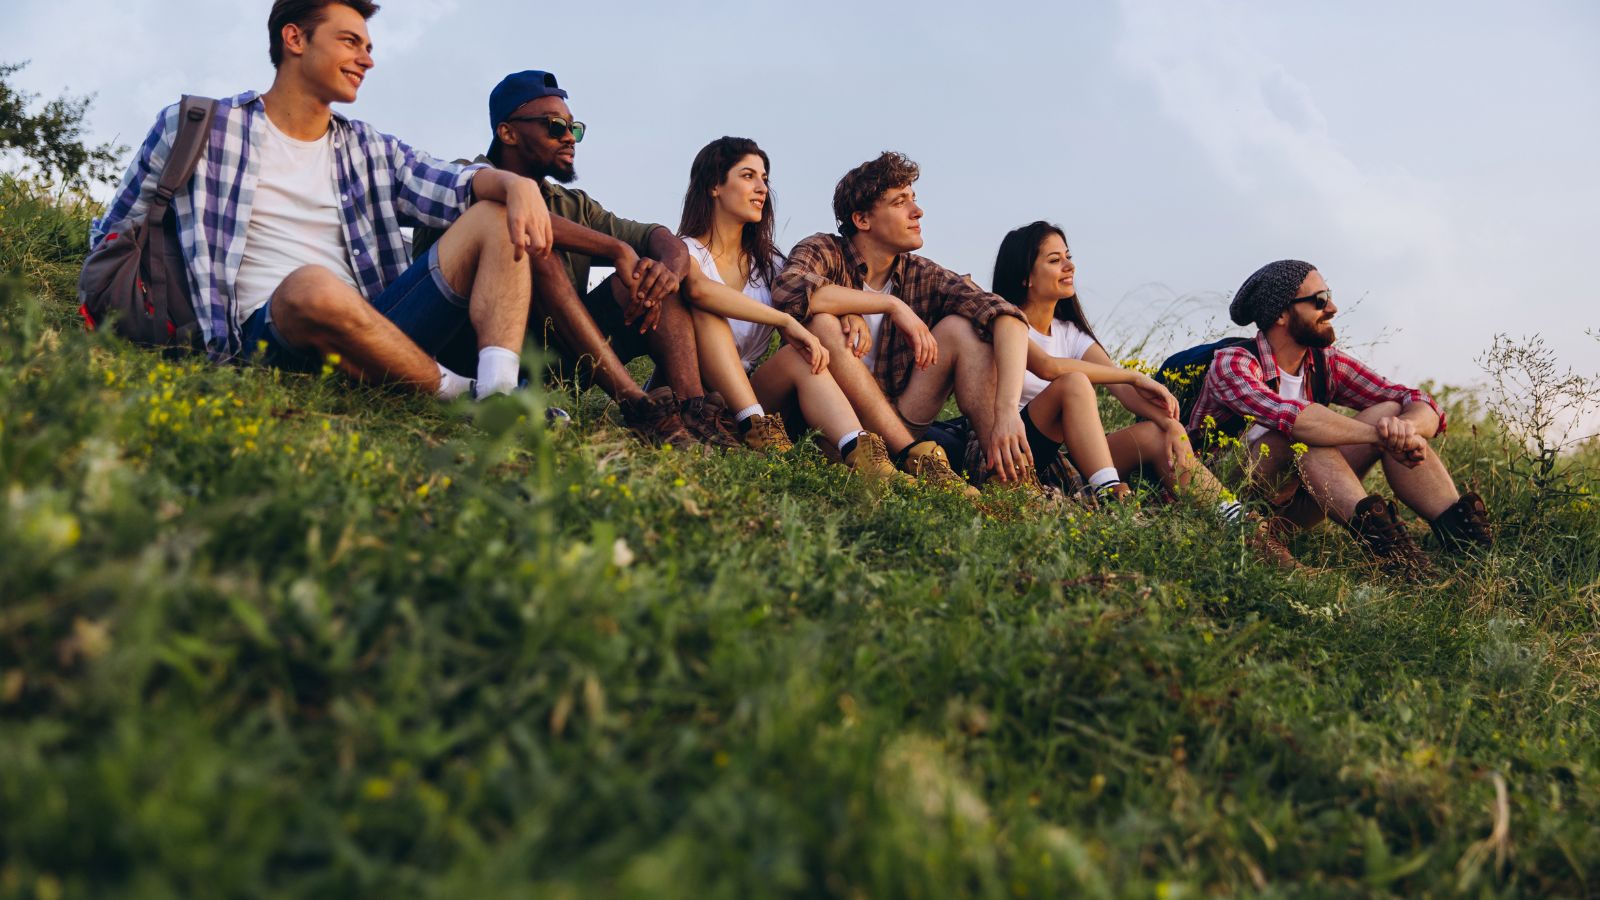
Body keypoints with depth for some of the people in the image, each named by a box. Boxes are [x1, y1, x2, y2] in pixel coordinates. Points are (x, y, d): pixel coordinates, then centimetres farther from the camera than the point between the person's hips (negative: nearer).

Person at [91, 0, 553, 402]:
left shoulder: (369, 148, 20)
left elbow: (456, 187, 3)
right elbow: (110, 236, 15)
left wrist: (516, 183, -19)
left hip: (371, 330, 5)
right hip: (271, 333, -5)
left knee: (497, 217, -8)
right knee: (313, 285, -40)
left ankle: (499, 394, -32)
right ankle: (459, 396, -19)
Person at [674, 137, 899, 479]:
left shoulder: (768, 264, 16)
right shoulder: (686, 251, -4)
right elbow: (699, 289, -28)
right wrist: (786, 320, -32)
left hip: (747, 395, 4)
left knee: (800, 356, -26)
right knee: (706, 309, -27)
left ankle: (859, 452, -53)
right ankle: (757, 427, -42)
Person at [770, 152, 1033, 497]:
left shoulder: (922, 275, 2)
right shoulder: (823, 252, -4)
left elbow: (1008, 317, -13)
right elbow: (788, 290, -29)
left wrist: (1007, 412, -31)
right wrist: (892, 305, -24)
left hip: (896, 425, 3)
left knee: (961, 327, -9)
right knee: (822, 323, -25)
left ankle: (1009, 475, -25)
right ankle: (916, 457, -32)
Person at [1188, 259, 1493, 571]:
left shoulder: (1326, 363, 3)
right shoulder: (1231, 364, -16)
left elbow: (1422, 405, -5)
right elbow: (1285, 414, -38)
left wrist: (1406, 428, -29)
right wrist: (1378, 433, -40)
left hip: (1293, 507, 6)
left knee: (1392, 410, -10)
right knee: (1303, 431, -33)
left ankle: (1457, 525, -26)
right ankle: (1372, 524, -50)